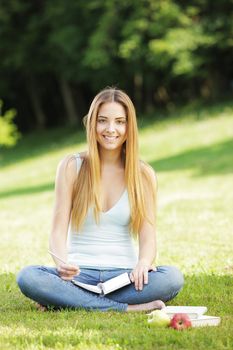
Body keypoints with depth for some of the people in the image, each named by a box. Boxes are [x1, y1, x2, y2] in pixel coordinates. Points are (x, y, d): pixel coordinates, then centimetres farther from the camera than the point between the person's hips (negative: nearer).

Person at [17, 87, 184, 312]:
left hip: (124, 275, 1)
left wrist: (144, 263, -25)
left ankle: (69, 301, -23)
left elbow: (147, 236, -1)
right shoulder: (72, 167, 3)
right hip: (79, 274, 0)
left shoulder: (143, 175, 6)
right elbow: (58, 231, -2)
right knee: (27, 278, -31)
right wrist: (62, 264, -25)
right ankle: (127, 308, -28)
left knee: (172, 278, -31)